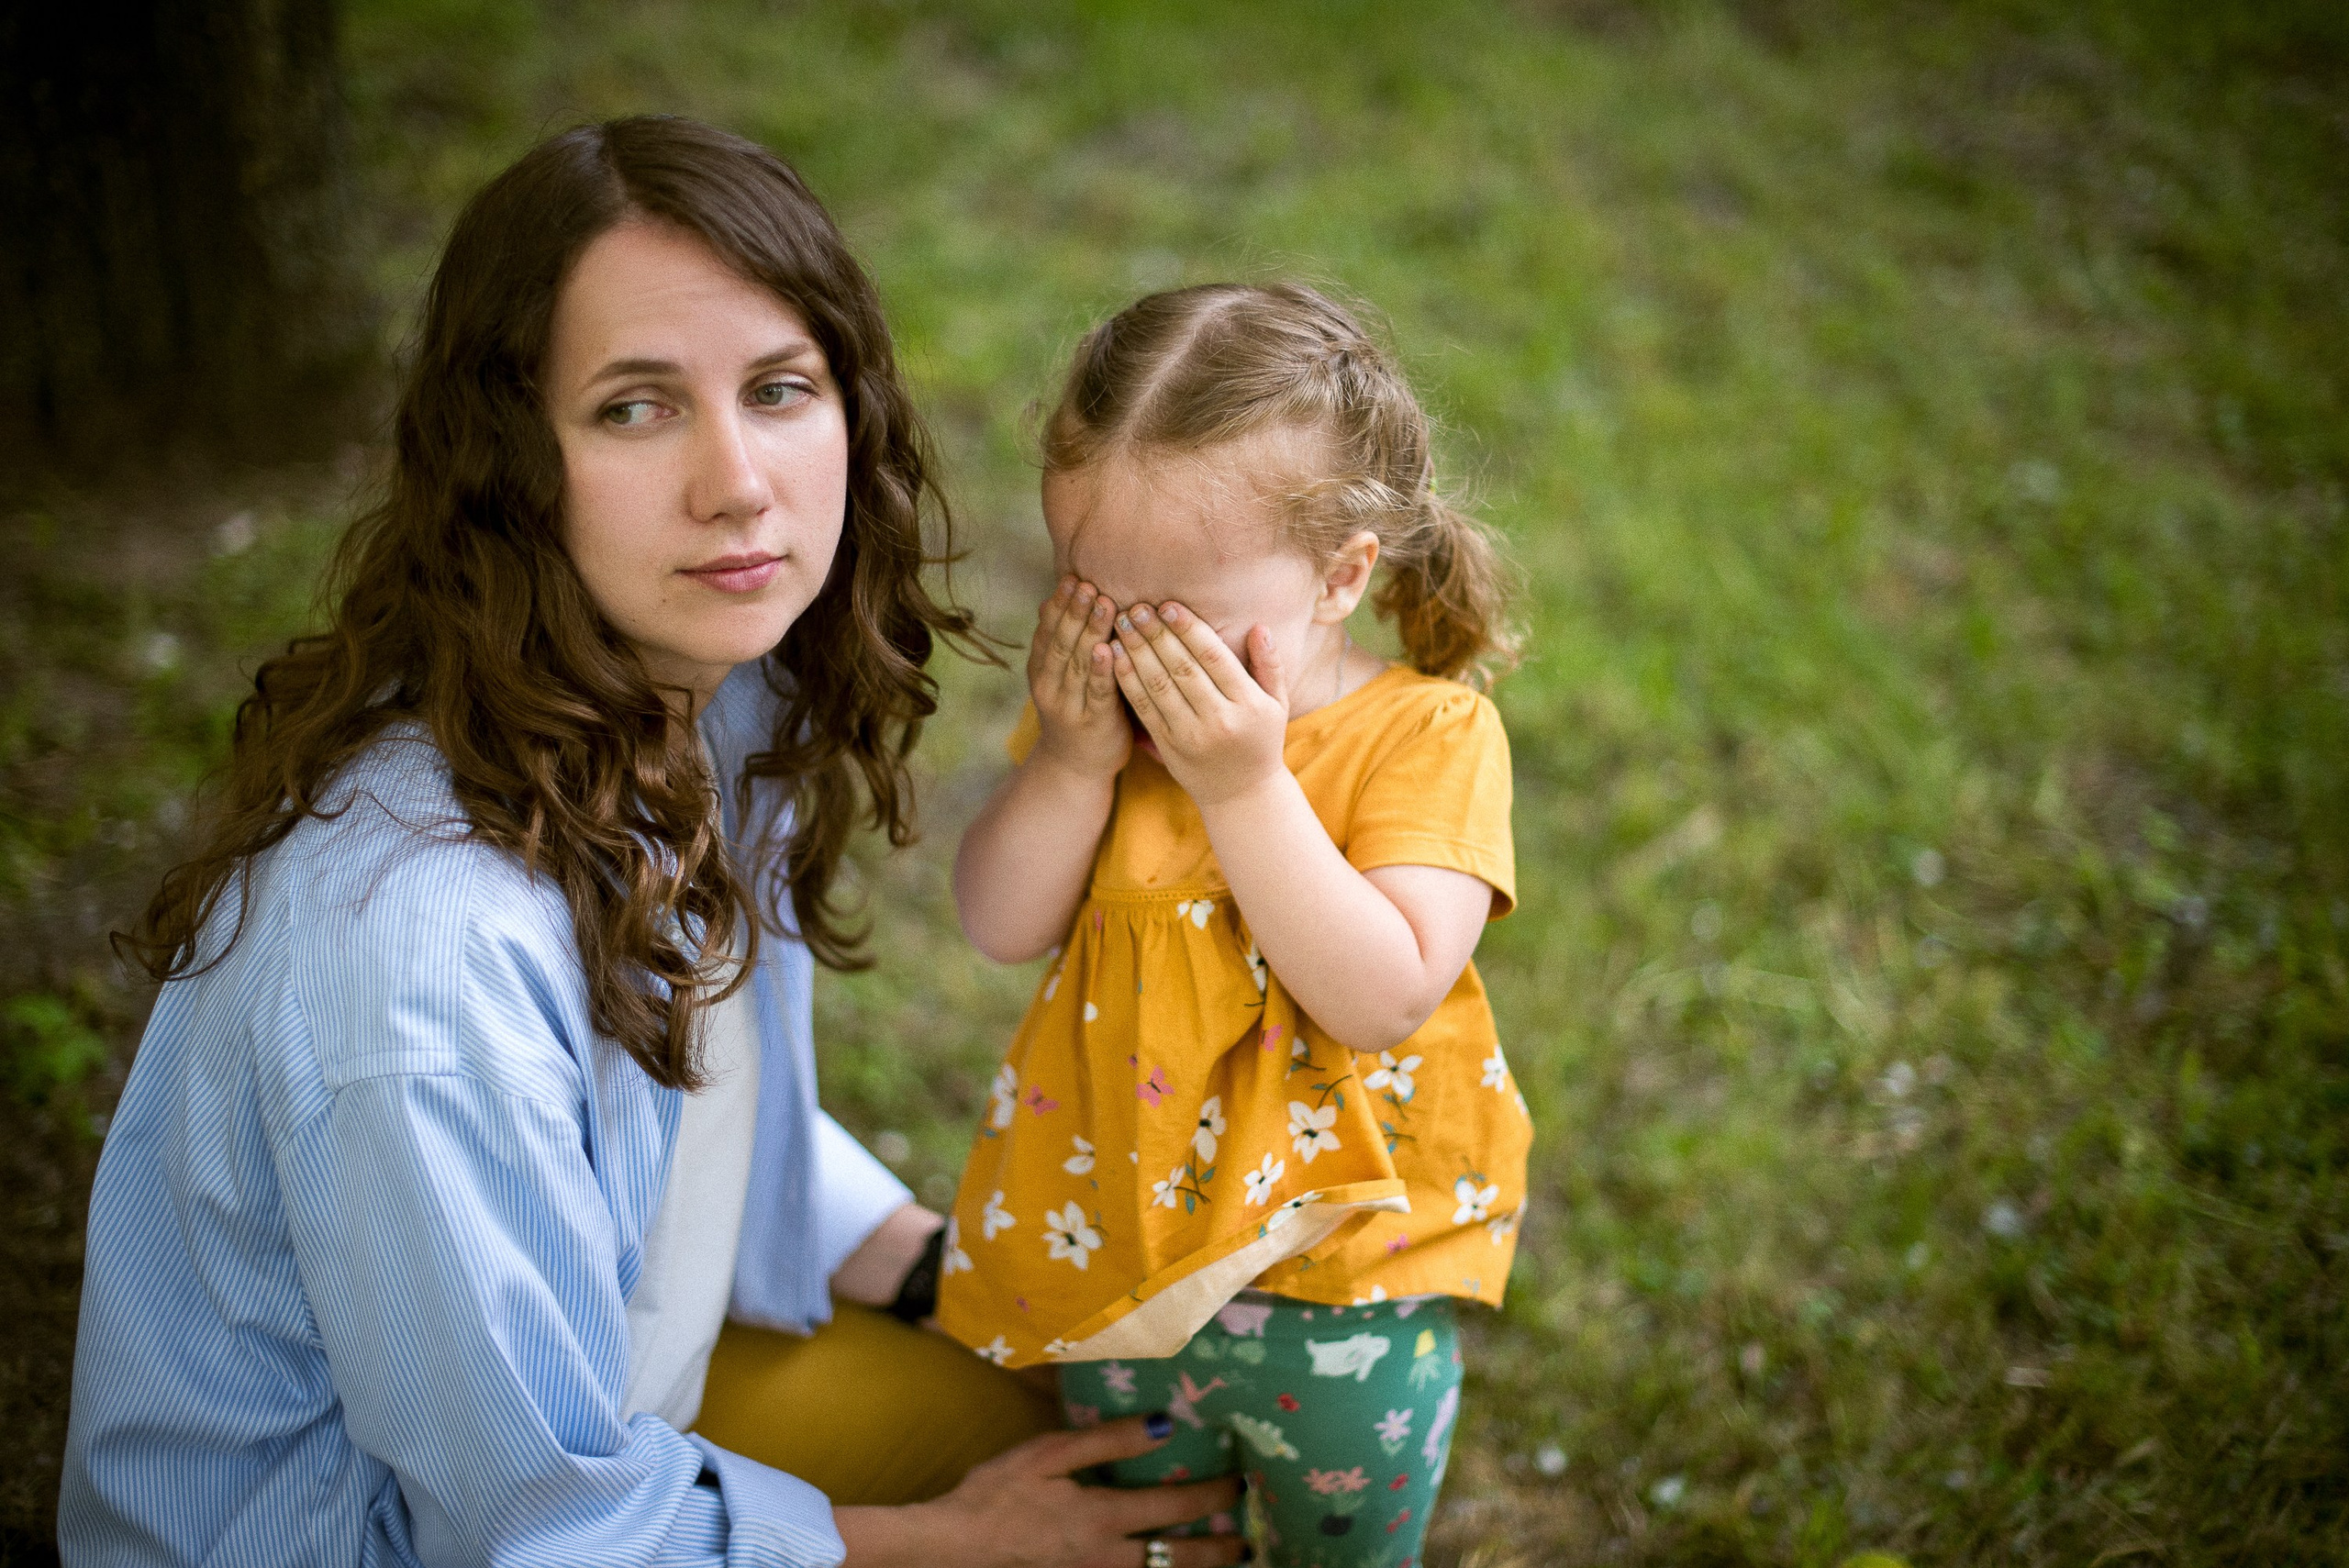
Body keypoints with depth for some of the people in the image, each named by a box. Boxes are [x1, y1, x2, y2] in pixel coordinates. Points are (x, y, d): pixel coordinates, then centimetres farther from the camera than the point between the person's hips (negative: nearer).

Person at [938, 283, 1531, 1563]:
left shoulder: (1429, 735, -19)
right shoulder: (1102, 697, -6)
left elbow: (1383, 998, -28)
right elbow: (1003, 926, -10)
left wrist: (1245, 785, -33)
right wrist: (1071, 760, -25)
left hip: (1341, 1289, -3)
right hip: (1110, 1259, 4)